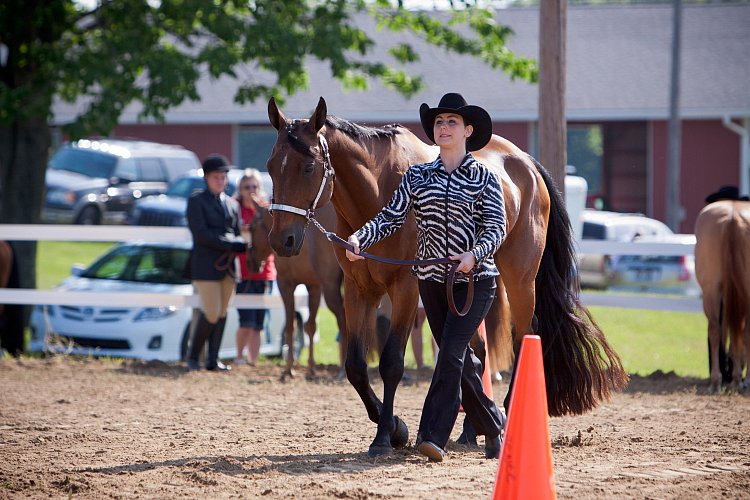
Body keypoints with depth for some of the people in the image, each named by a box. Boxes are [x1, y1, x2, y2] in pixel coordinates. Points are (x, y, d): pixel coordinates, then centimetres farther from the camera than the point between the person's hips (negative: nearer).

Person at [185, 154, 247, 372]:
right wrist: (233, 244, -16)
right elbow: (201, 235, -12)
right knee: (211, 314, -11)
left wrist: (242, 245, -7)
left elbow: (238, 235, 17)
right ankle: (193, 357, 4)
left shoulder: (233, 204, 16)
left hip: (228, 266, 6)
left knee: (222, 313, 5)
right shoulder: (197, 201, -3)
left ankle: (213, 359, 10)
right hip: (206, 266, -6)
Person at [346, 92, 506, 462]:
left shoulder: (484, 178, -3)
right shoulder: (417, 176, 7)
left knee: (451, 353, -17)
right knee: (459, 360, 11)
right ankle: (492, 425, 30)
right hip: (432, 279, 4)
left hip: (475, 279, -4)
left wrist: (474, 254, -30)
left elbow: (496, 228, -11)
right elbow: (390, 217, 0)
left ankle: (434, 437, -21)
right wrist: (359, 238, -18)